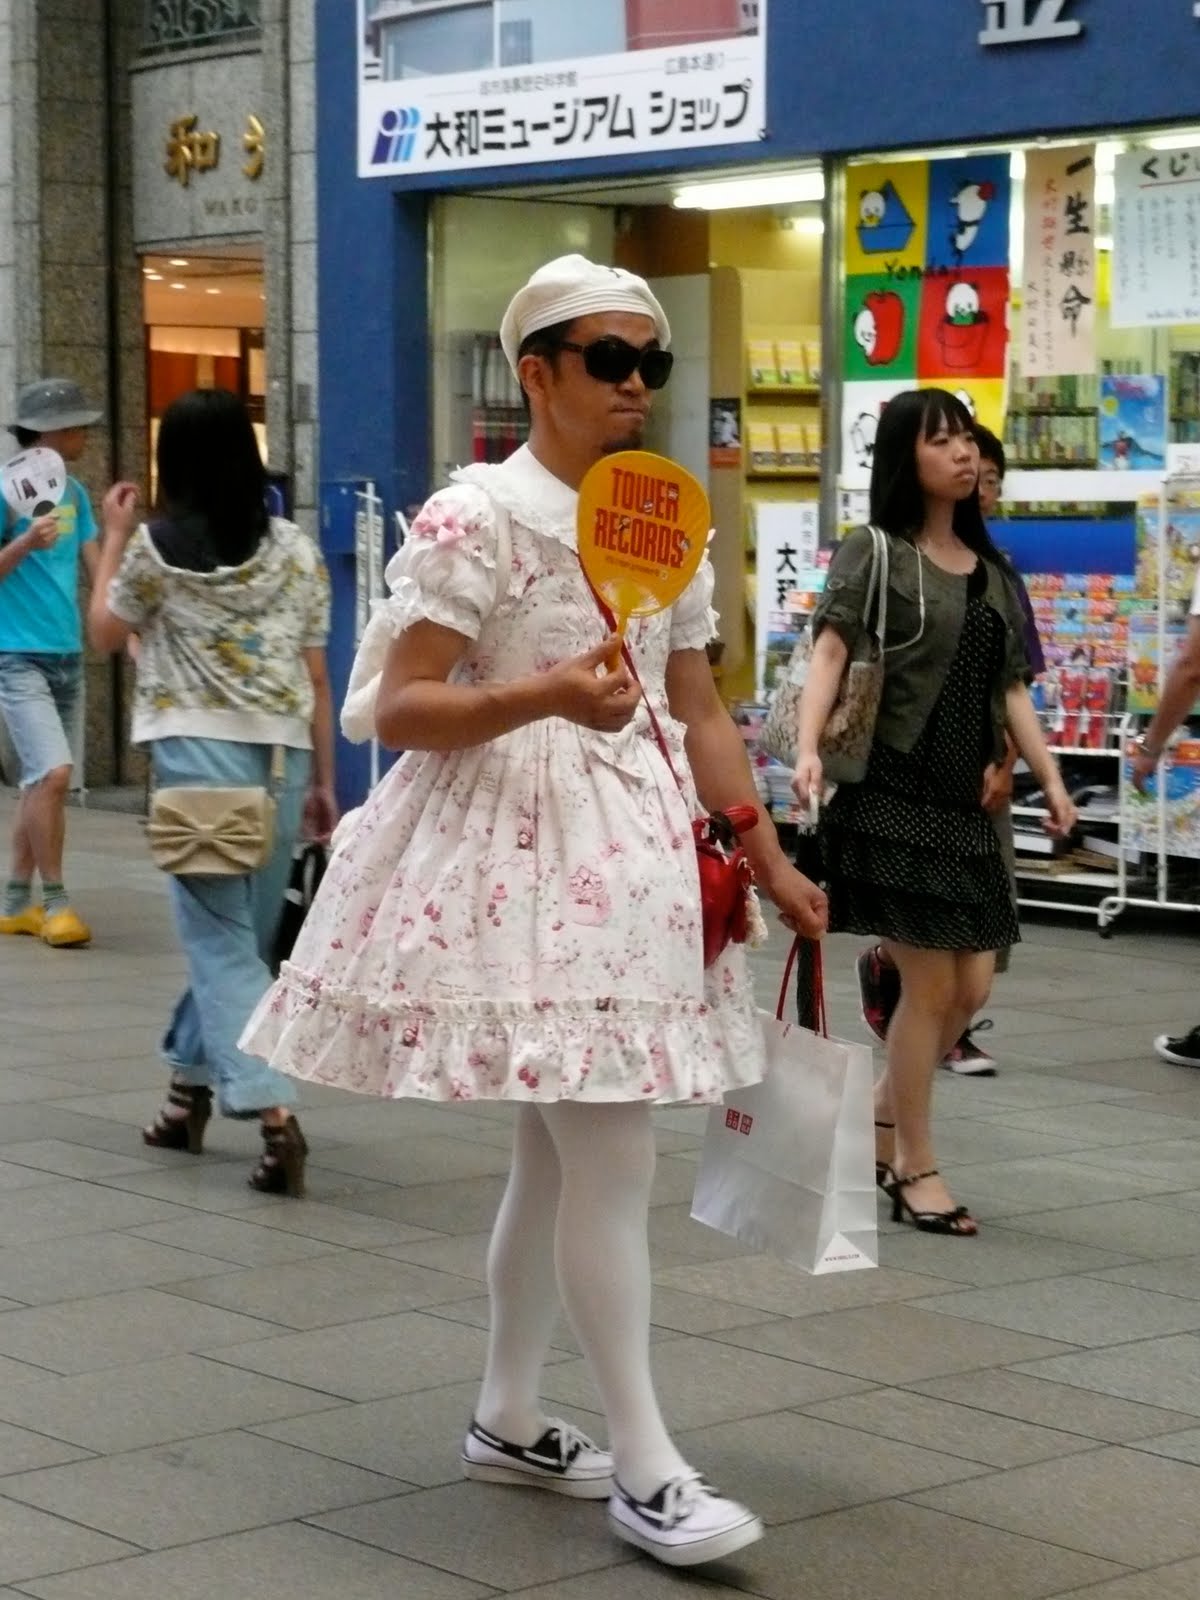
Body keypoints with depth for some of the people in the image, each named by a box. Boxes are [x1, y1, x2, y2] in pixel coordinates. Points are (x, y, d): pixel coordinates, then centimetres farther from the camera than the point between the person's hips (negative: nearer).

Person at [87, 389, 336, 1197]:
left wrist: (114, 539, 24)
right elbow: (316, 678, 9)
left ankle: (273, 1109, -20)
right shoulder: (297, 550, 7)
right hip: (282, 755, 4)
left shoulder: (156, 546, -2)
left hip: (198, 751, -4)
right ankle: (192, 1092, 27)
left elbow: (105, 633, 15)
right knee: (241, 935, 15)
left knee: (222, 940, -5)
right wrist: (323, 783, 15)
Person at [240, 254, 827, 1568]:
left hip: (633, 851, 8)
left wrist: (768, 859, 9)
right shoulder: (478, 513, -10)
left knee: (554, 1151, 14)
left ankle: (507, 1420, 26)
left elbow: (699, 716, 15)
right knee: (610, 1155, -10)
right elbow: (401, 711, -14)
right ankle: (643, 1464, -3)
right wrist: (551, 694, -28)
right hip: (519, 848, -8)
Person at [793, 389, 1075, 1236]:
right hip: (894, 792, -7)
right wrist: (808, 750, -30)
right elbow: (830, 653, -15)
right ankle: (914, 1167, 10)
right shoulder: (874, 552, -4)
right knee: (930, 984, -4)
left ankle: (880, 1114, 29)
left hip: (964, 800, 7)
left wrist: (1050, 779, 6)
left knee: (971, 987, 7)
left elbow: (1011, 689, 16)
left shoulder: (993, 570, 15)